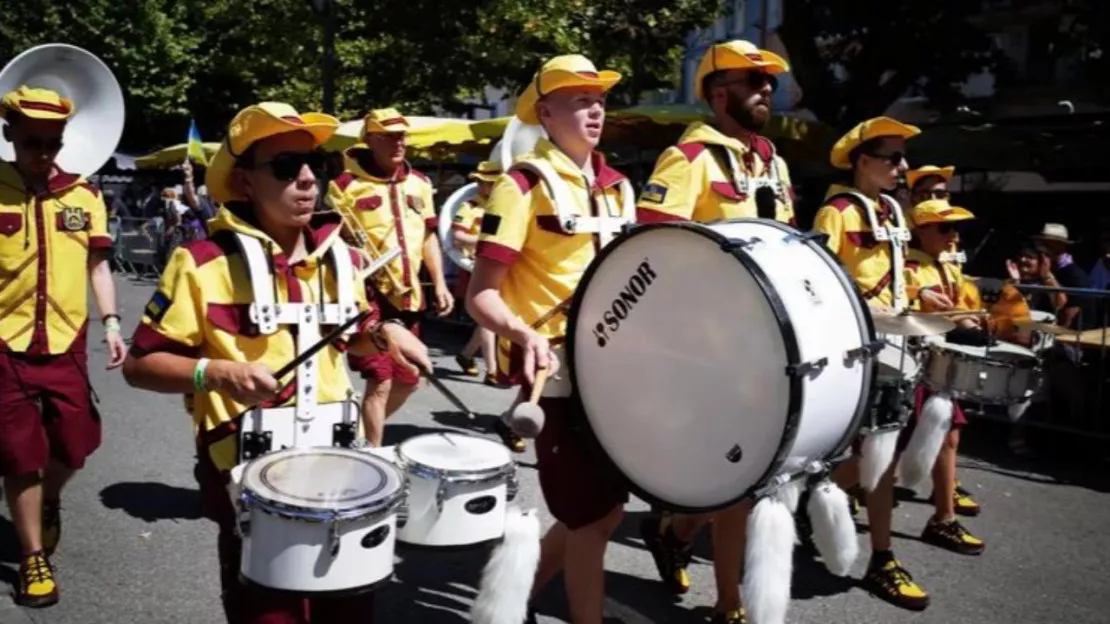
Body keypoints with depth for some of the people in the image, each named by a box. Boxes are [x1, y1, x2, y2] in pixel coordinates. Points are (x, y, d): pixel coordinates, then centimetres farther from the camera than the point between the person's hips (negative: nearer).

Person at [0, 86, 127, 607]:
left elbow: (97, 263, 7)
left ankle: (49, 499, 40)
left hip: (65, 343, 2)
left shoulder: (84, 196, 4)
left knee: (76, 443, 5)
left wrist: (110, 321, -4)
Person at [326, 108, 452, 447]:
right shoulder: (346, 185, -8)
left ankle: (366, 431, 39)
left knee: (407, 381, 15)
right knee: (380, 381, -6)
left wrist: (439, 283, 8)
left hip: (408, 295, 7)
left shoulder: (420, 183, 10)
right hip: (368, 296, -6)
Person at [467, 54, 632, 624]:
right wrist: (521, 334, -33)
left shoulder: (613, 184, 11)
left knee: (605, 506, 16)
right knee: (591, 516, 1)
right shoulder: (524, 184, -11)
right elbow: (480, 295, -15)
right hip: (555, 371, -8)